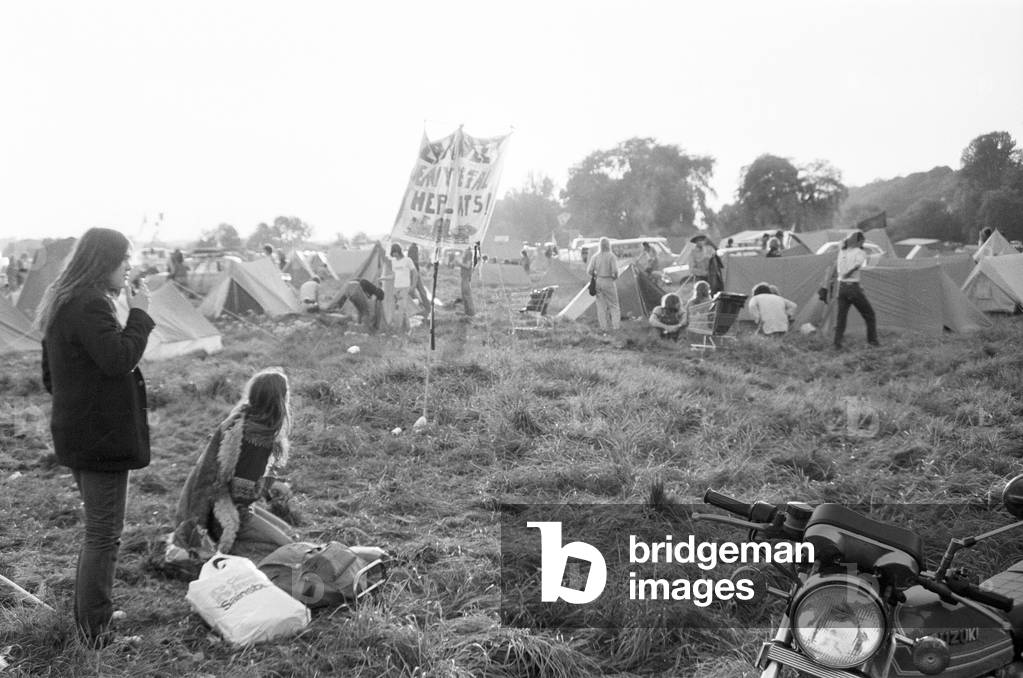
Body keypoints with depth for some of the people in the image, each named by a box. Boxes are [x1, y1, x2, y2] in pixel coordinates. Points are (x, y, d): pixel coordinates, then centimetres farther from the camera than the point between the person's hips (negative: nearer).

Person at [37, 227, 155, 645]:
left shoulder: (63, 303, 14)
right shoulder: (90, 306, -18)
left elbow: (50, 377, 20)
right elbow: (119, 358, -27)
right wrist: (139, 313, -18)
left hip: (76, 433, 10)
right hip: (102, 437, -10)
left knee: (98, 529, 20)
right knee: (104, 534, -2)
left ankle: (88, 617, 31)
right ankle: (95, 632, 7)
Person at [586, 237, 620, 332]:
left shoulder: (595, 256, 0)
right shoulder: (612, 256, -11)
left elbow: (589, 271, -2)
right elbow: (615, 271, -18)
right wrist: (615, 277, 2)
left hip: (598, 282, 3)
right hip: (609, 282, -3)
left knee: (601, 306, 9)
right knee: (614, 305, 8)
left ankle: (603, 328, 9)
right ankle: (615, 327, 3)